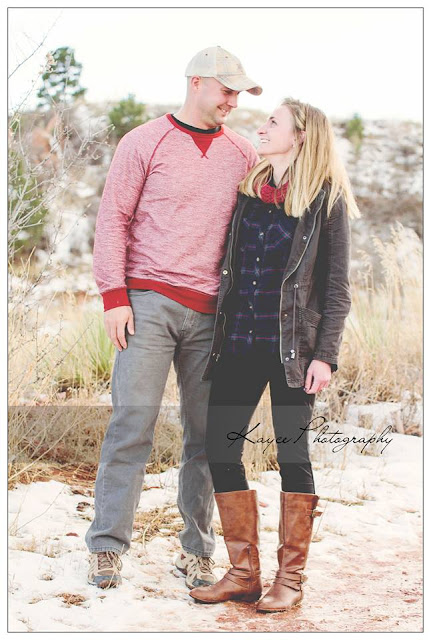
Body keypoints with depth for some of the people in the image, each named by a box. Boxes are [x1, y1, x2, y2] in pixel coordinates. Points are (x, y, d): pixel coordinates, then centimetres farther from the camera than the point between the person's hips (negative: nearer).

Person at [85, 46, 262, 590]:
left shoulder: (243, 156, 14)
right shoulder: (145, 142, 4)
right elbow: (113, 219, 1)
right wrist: (114, 296, -8)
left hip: (210, 311, 3)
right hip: (148, 300, -3)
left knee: (205, 431, 3)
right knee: (133, 419, -7)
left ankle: (196, 551, 12)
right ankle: (107, 546, 2)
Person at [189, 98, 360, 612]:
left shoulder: (326, 201, -1)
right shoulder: (248, 191, 13)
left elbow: (337, 289, -2)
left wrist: (325, 356, -10)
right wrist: (217, 335, 14)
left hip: (292, 347, -5)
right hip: (239, 342, 5)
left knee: (292, 454, 1)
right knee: (220, 448, 1)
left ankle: (290, 579, 13)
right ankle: (243, 574, 12)